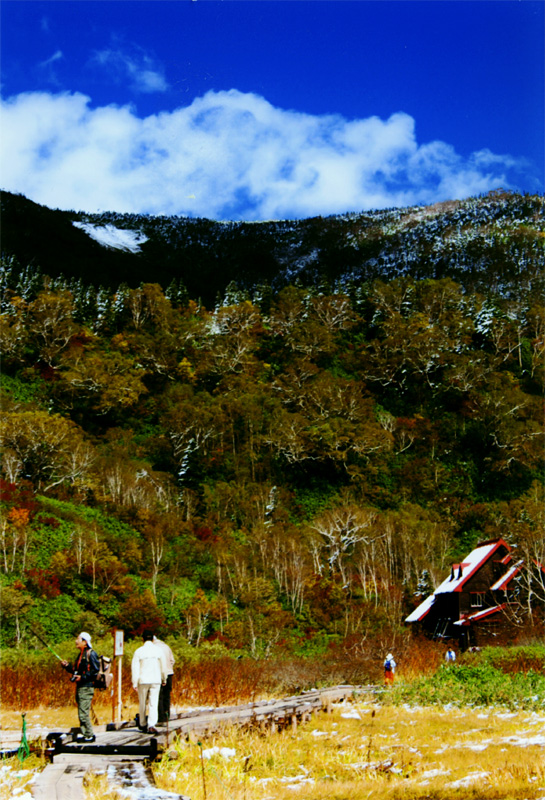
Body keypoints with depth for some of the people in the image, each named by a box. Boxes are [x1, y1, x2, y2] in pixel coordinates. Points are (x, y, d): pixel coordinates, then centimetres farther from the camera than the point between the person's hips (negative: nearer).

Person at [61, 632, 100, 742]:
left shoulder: (91, 653, -10)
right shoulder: (81, 654, 18)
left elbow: (96, 670, -16)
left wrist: (83, 677, -18)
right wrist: (67, 666, 8)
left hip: (86, 687, -10)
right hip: (80, 687, 10)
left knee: (83, 713, -10)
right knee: (82, 713, 12)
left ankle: (89, 735, -5)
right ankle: (85, 734, 18)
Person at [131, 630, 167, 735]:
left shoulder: (138, 651, -4)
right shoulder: (159, 650, 0)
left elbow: (135, 668, -5)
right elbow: (163, 666, 7)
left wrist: (134, 683, -1)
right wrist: (164, 679, 19)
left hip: (142, 680, 0)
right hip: (155, 680, 0)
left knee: (142, 703, 12)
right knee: (153, 703, -1)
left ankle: (142, 724, 22)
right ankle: (151, 725, -13)